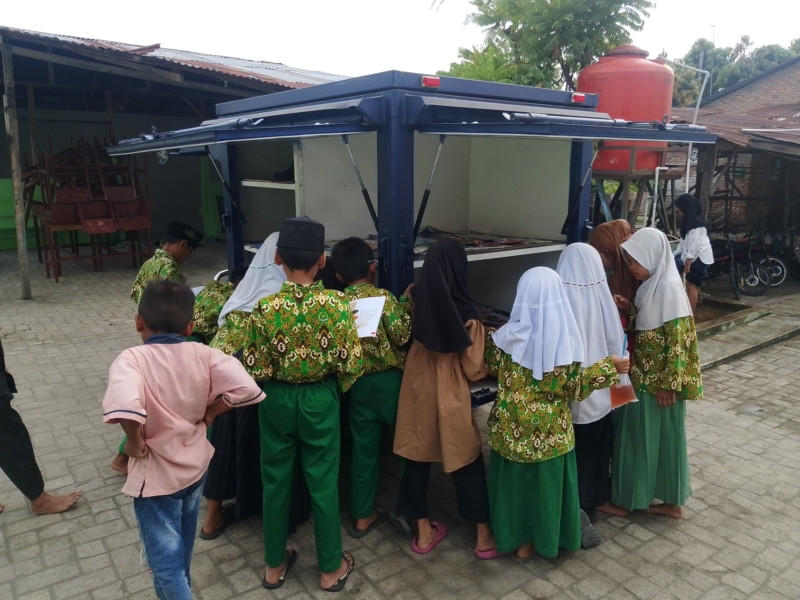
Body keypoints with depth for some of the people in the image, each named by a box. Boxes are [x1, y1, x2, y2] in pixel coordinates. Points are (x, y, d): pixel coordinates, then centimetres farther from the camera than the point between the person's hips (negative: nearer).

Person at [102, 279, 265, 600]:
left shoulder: (131, 359, -23)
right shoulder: (203, 354, -13)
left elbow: (125, 407, -43)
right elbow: (246, 389, -22)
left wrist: (135, 441, -23)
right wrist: (208, 412, -7)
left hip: (156, 475, -5)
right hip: (195, 465, 5)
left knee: (165, 561, 12)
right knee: (182, 547, 31)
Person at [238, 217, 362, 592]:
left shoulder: (265, 308, -17)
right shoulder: (336, 304, -17)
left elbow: (254, 370, -11)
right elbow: (350, 364, -12)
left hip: (277, 401, 1)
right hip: (320, 401, 0)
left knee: (276, 481, 17)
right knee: (323, 483, 13)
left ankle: (274, 566, 35)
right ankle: (330, 569, 30)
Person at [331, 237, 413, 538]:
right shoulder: (384, 296, -13)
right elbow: (401, 336, -16)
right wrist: (406, 302, -5)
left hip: (358, 383, 4)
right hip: (390, 380, -4)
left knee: (363, 449, 12)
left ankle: (362, 515, 22)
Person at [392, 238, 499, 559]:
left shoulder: (417, 301, -6)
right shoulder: (466, 314, -19)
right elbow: (474, 369, -13)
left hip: (417, 388, 4)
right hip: (450, 395, -4)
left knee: (417, 457, 15)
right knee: (467, 461, 12)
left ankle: (424, 531, 28)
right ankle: (484, 536, 24)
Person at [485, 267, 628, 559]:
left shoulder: (508, 335, -12)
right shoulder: (565, 340, -18)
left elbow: (492, 367, 3)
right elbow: (574, 387, -10)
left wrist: (492, 339, 20)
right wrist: (609, 366, 2)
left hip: (512, 427, 2)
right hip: (550, 431, -1)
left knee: (515, 480, 18)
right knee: (547, 481, 18)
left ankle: (519, 538, 33)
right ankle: (548, 536, 36)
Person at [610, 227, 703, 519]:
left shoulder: (669, 288, -21)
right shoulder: (651, 284, 7)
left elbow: (677, 341, -21)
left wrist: (668, 385, -20)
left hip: (660, 381, -9)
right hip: (644, 376, 9)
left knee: (660, 436, 6)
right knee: (640, 435, 17)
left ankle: (669, 500, 24)